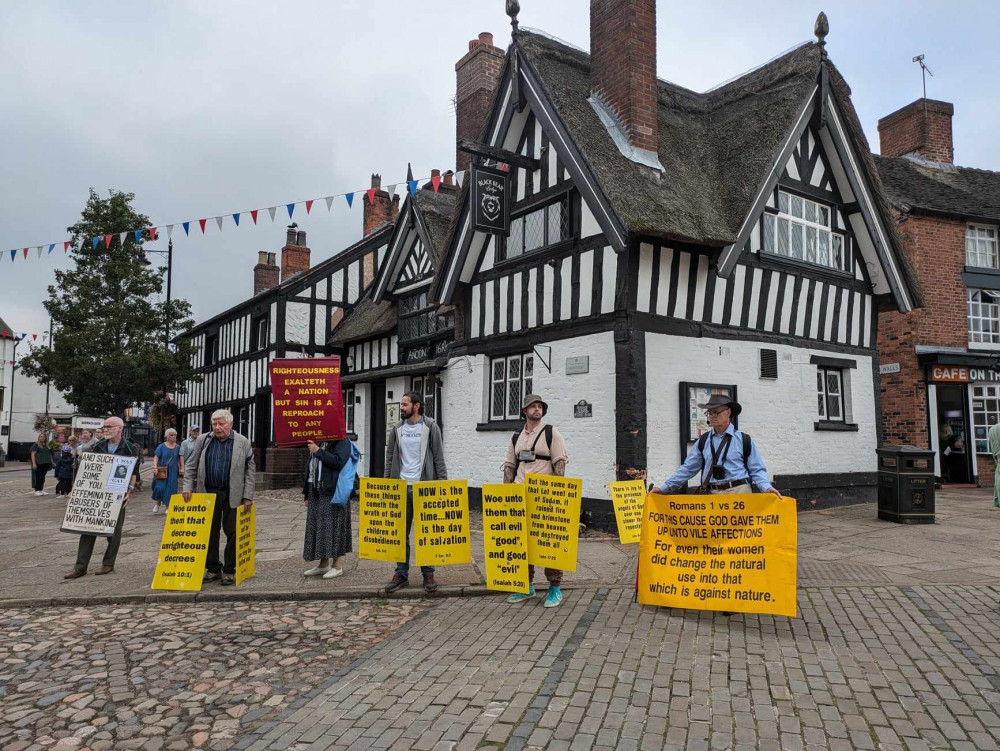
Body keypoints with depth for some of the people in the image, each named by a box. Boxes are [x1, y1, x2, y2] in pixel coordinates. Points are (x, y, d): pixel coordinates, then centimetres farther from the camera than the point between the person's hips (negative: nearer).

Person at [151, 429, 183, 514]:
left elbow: (180, 459, 11)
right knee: (159, 487, -8)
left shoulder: (177, 447, 7)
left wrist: (181, 468, 3)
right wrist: (155, 467, -18)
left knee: (170, 489, 1)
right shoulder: (161, 447, 0)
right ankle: (157, 503, 20)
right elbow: (156, 457, -5)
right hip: (161, 472, -2)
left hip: (173, 472, 2)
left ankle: (167, 507, 14)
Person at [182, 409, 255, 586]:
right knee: (210, 532, 8)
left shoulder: (243, 442, -1)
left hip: (232, 495, -2)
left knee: (232, 533, 1)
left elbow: (250, 470, 0)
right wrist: (188, 487, -1)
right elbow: (191, 466, 11)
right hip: (208, 493, 3)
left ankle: (229, 571, 11)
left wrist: (248, 496, -4)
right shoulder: (203, 440, 6)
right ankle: (213, 569, 20)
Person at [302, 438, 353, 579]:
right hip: (315, 491, 8)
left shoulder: (342, 442, -4)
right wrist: (307, 495, 19)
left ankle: (337, 566, 1)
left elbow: (338, 461, -21)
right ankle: (324, 564, 19)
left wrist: (318, 451, -17)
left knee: (333, 526, -6)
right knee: (317, 527, 10)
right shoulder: (318, 443, 19)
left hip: (332, 492, -8)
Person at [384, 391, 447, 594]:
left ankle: (428, 574, 15)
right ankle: (401, 573, 18)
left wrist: (443, 483, -10)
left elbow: (439, 458, -4)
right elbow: (390, 457, 11)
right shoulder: (397, 429, 8)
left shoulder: (430, 427, -3)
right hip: (401, 486, 4)